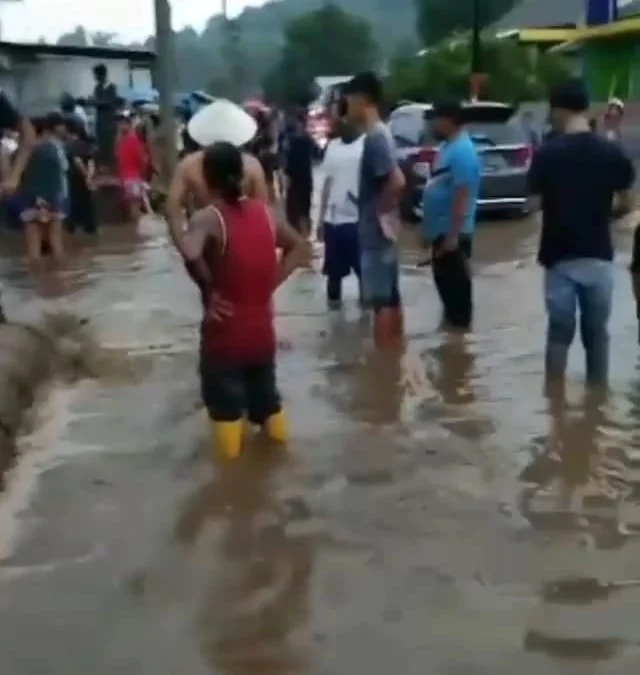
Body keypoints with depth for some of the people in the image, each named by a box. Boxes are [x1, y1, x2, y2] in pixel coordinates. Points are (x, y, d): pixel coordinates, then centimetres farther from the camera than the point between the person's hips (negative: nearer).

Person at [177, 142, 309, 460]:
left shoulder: (208, 218, -16)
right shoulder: (264, 212, 1)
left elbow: (191, 254, -37)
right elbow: (300, 247, 13)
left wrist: (209, 291, -21)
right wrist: (271, 282, 6)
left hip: (225, 334, -5)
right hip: (262, 330, 5)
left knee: (226, 406, 10)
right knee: (266, 398, 24)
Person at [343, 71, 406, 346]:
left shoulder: (375, 137, -18)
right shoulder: (379, 134, 12)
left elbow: (396, 181, -28)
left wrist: (380, 211, -16)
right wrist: (384, 210, 11)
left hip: (376, 230, -10)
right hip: (382, 229, 10)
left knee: (380, 299, -3)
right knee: (391, 295, 14)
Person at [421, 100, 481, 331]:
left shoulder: (462, 151, -20)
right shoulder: (449, 147, 13)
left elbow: (462, 196, -25)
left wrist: (453, 234, -26)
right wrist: (430, 228, 23)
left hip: (452, 232, -10)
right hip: (441, 229, 10)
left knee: (456, 279, -1)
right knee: (443, 277, 18)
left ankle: (460, 324, 8)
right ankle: (452, 318, 30)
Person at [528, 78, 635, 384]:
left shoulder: (546, 154, -10)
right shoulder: (612, 152, -4)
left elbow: (535, 203, -9)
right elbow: (627, 203, 2)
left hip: (560, 256, -1)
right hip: (599, 255, 2)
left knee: (559, 331, 9)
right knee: (597, 332, 13)